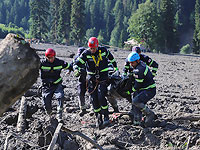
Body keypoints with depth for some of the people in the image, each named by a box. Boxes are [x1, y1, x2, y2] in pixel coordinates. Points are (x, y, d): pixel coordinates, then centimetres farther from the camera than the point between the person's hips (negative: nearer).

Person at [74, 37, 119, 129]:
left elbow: (111, 58, 12)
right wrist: (77, 70, -29)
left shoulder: (103, 50, -6)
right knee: (94, 99, 0)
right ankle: (99, 119, 10)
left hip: (103, 76, -2)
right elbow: (78, 62, -9)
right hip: (92, 78, 2)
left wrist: (116, 68, 21)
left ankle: (106, 117, -5)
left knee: (101, 97, -17)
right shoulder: (86, 53, -8)